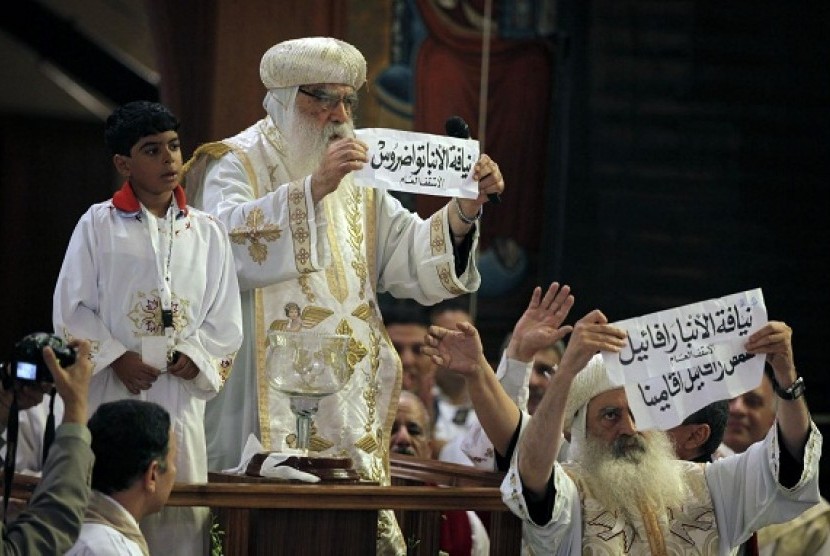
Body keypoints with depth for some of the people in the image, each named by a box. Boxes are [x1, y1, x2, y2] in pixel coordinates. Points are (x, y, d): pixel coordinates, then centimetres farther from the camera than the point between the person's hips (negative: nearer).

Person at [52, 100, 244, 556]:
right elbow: (71, 309, -1)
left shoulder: (206, 233, 9)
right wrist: (116, 358, -10)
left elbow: (226, 321, 9)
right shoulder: (98, 225, 2)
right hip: (110, 394, -2)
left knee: (180, 518, 1)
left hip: (180, 395, 2)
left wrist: (196, 356, -7)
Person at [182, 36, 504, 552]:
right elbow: (230, 242, -21)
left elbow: (411, 258, 12)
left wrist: (466, 208, -4)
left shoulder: (357, 176, 18)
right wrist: (314, 188, -27)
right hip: (270, 392, -6)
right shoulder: (236, 165, 0)